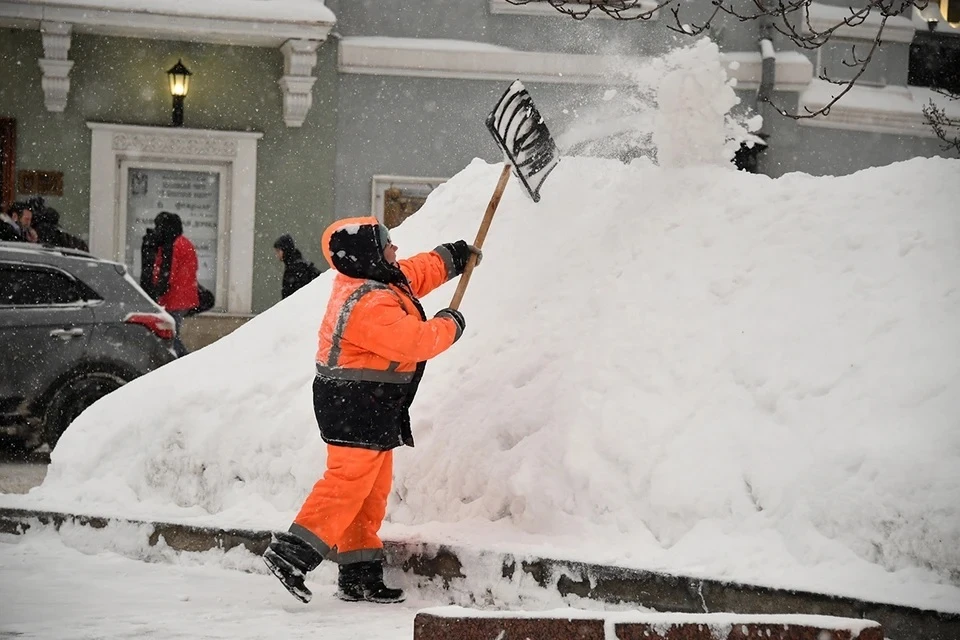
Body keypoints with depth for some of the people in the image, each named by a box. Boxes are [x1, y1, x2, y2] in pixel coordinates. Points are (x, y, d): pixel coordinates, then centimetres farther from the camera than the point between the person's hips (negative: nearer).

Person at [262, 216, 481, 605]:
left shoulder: (373, 282, 10)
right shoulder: (372, 304, -22)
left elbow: (418, 273, 29)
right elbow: (414, 341, -25)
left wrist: (453, 258, 34)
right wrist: (449, 326, -8)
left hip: (372, 410, 11)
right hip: (357, 407, -11)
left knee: (372, 488, 12)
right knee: (348, 482, -14)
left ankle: (360, 575, 16)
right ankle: (292, 554, -16)